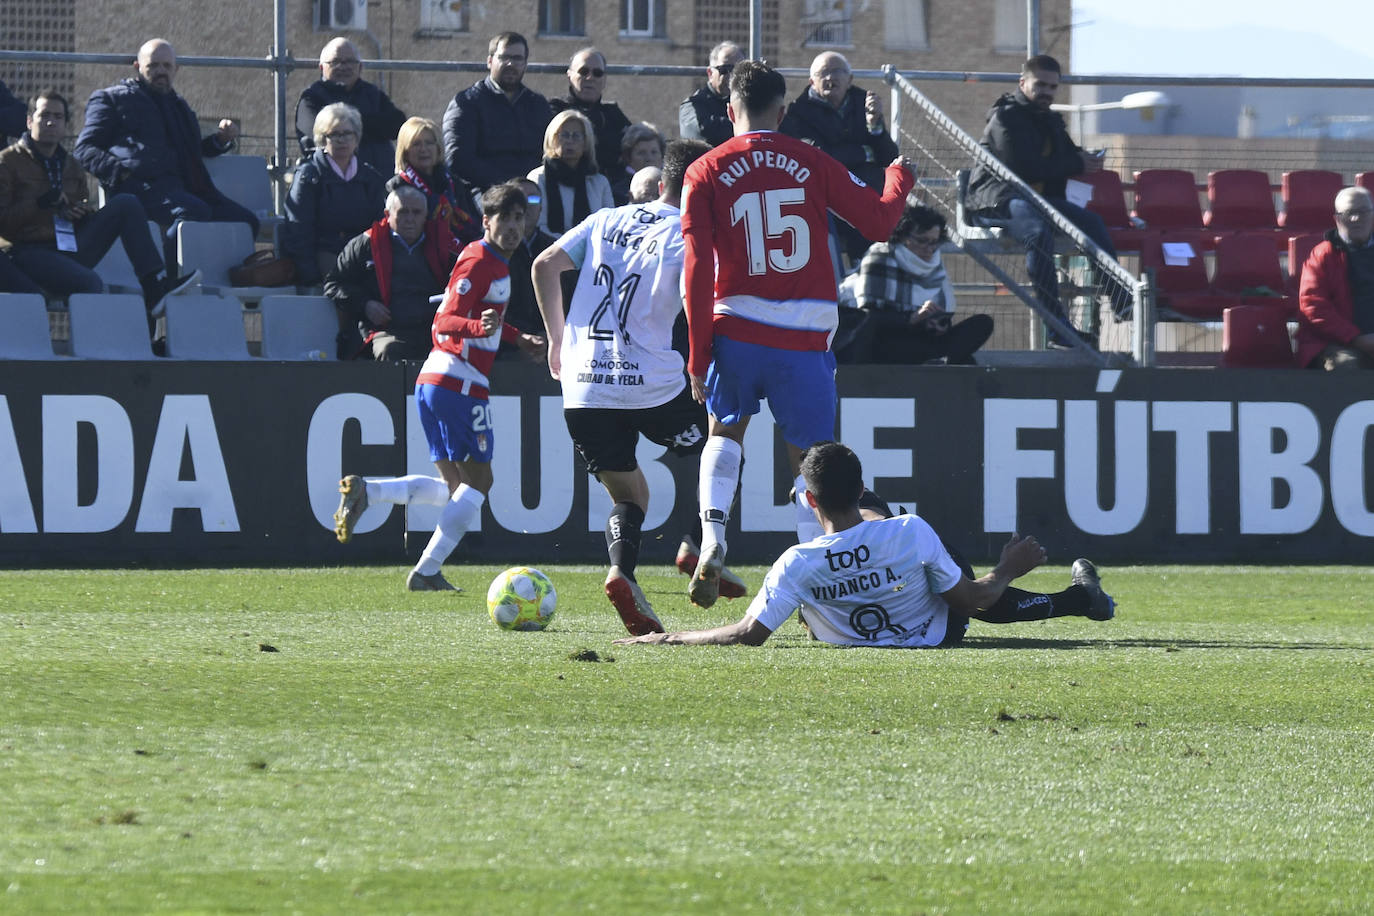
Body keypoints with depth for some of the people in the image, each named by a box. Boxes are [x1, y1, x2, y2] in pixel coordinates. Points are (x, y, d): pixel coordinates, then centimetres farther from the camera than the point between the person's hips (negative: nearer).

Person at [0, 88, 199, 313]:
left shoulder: (70, 166, 22)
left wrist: (85, 212, 7)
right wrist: (41, 203, -17)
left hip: (72, 249, 7)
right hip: (30, 251, -7)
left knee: (125, 204, -6)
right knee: (90, 283, -36)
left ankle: (155, 287, -16)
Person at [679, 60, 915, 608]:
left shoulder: (705, 173, 0)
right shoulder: (813, 164, 2)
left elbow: (697, 270, -3)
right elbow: (879, 222, 9)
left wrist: (698, 357, 1)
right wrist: (901, 178, 31)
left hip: (736, 330, 0)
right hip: (805, 336, 0)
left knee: (726, 433, 22)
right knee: (809, 460, 8)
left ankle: (712, 542, -1)